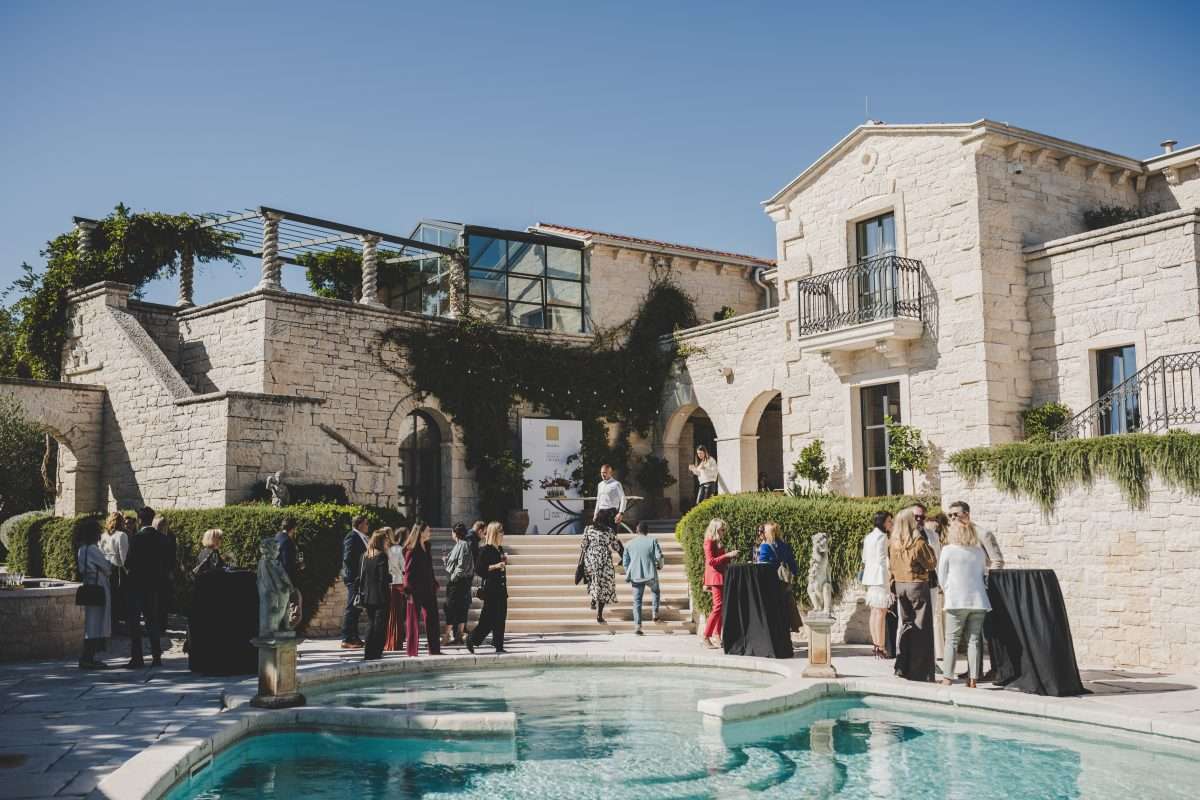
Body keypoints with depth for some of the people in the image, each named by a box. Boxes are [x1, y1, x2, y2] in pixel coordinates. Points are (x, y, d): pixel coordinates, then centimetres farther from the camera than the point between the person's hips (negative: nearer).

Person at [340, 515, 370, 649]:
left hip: (360, 578, 10)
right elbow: (347, 558, -20)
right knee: (351, 608, -7)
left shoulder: (361, 537, 16)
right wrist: (355, 575, -20)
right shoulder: (352, 537, -14)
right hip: (354, 578, -10)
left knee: (355, 609, 14)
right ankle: (347, 639, -4)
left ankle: (354, 638, 21)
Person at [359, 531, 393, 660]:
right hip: (380, 596, -6)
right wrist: (391, 577, 3)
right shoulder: (381, 556, -13)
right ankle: (375, 652, -1)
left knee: (371, 623, 15)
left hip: (368, 596, 6)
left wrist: (363, 590, 14)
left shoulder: (365, 555, 6)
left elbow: (361, 576, 9)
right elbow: (384, 578, -16)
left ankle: (368, 652, 14)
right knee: (380, 624, 1)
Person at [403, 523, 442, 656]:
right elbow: (408, 571, -14)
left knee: (432, 619, 9)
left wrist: (434, 584, 16)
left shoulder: (426, 547, 13)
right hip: (416, 589, -8)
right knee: (414, 620, 0)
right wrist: (409, 592, -18)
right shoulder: (412, 550, -11)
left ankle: (434, 649, 16)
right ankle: (412, 651, 6)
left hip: (428, 589, 8)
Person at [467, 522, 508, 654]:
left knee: (500, 618, 7)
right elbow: (478, 569, -16)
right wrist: (495, 566, -21)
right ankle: (471, 640, 8)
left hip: (501, 588, 8)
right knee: (488, 618, -5)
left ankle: (499, 645, 12)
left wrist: (504, 562, 6)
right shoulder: (485, 550, -11)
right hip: (490, 589, -8)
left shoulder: (500, 549, 12)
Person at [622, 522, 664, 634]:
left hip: (636, 576, 1)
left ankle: (638, 625, -6)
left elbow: (625, 562, 9)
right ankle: (655, 612, 18)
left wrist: (629, 574, 23)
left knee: (637, 601, 4)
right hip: (650, 575, -1)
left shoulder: (629, 544, 7)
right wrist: (660, 566, 12)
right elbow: (659, 556, -9)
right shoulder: (652, 540, -2)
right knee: (656, 591, 29)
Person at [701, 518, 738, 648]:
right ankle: (706, 638, -11)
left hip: (721, 578, 9)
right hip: (715, 577, -9)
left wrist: (730, 556, 11)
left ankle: (717, 638, 10)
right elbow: (711, 561, -18)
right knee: (718, 606, -13)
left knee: (721, 607, 8)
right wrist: (727, 555, -20)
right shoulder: (709, 542, -8)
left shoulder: (717, 543, 18)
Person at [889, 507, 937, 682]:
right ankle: (919, 671, 3)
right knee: (921, 628, 2)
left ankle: (902, 667, 14)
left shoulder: (892, 543, 0)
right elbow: (931, 564, -8)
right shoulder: (919, 543, -16)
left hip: (900, 585, 6)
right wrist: (929, 548, 3)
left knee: (906, 625, 16)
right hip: (917, 585, -5)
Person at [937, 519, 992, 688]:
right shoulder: (979, 551, 8)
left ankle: (947, 677, 1)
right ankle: (973, 678, 2)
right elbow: (985, 576, 15)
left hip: (957, 600, -3)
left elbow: (941, 577, 4)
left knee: (952, 640, 3)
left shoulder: (948, 550, -2)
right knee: (974, 640, 4)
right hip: (979, 600, 3)